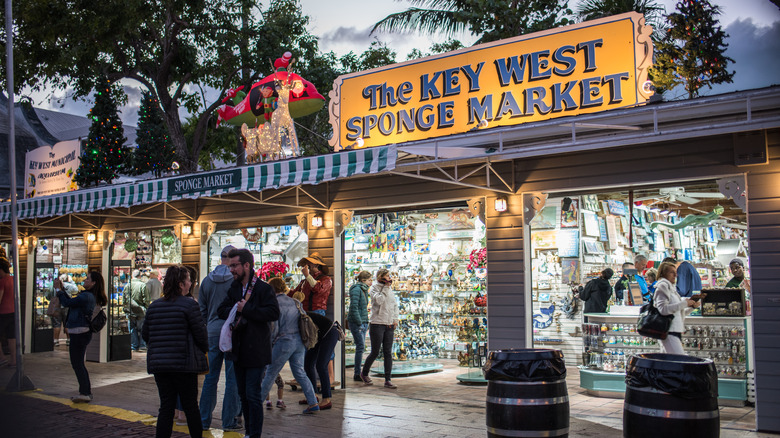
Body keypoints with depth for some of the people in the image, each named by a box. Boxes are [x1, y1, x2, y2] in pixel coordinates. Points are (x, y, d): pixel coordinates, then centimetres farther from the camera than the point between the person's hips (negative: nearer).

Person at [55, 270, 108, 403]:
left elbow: (66, 303, -17)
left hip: (79, 333, -10)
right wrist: (62, 288, 19)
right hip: (81, 332, 10)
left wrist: (58, 289, -5)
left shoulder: (86, 296, -20)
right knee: (79, 363, 17)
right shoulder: (89, 296, 12)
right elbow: (70, 302, 20)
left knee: (77, 363, -3)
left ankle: (85, 393, 0)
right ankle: (86, 392, 23)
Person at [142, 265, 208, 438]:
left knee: (166, 406, 9)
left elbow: (145, 333, 12)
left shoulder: (154, 306, 7)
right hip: (184, 363, -5)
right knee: (190, 406, 8)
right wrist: (205, 349, 10)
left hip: (158, 363, 5)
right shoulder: (189, 305, -12)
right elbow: (200, 333, -10)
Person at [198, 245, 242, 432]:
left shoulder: (207, 280, 7)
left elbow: (202, 310, 12)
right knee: (232, 378, 2)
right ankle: (229, 421, 6)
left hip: (212, 332, 5)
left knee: (210, 377, 11)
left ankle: (204, 420, 16)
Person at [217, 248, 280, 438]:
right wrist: (235, 311, -11)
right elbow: (221, 310, 10)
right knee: (243, 394, 15)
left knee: (253, 395, -5)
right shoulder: (234, 288, 13)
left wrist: (245, 309, -18)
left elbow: (273, 313, -21)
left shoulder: (264, 288, -10)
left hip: (255, 350, -7)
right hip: (238, 349, 7)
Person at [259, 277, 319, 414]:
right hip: (299, 340, 6)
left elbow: (274, 329, -12)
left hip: (284, 342, -6)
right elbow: (302, 320, 11)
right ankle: (313, 403, 6)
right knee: (300, 373, 12)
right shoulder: (294, 302, 8)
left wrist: (269, 337, 6)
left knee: (270, 374, 7)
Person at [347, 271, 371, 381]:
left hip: (363, 322, 9)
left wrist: (365, 323, 15)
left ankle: (358, 374, 16)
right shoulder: (356, 289, -13)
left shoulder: (364, 290, 16)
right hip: (356, 322, -9)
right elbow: (354, 307, -18)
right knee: (360, 347, -9)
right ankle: (357, 374, -4)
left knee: (361, 347, 10)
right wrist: (359, 323, -18)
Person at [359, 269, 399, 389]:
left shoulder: (390, 290, 14)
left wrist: (395, 319, 8)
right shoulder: (374, 288, -4)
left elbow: (395, 305, 19)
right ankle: (364, 373, 23)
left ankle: (387, 380, 5)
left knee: (388, 353, 2)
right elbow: (379, 300, -21)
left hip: (389, 326, 5)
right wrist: (386, 288, -14)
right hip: (377, 324, -5)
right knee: (375, 352, 0)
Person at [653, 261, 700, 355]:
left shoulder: (671, 288, 23)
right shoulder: (662, 287, -5)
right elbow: (662, 309, -20)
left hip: (675, 331, 10)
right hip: (668, 333, -10)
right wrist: (684, 303, -16)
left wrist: (691, 307, 13)